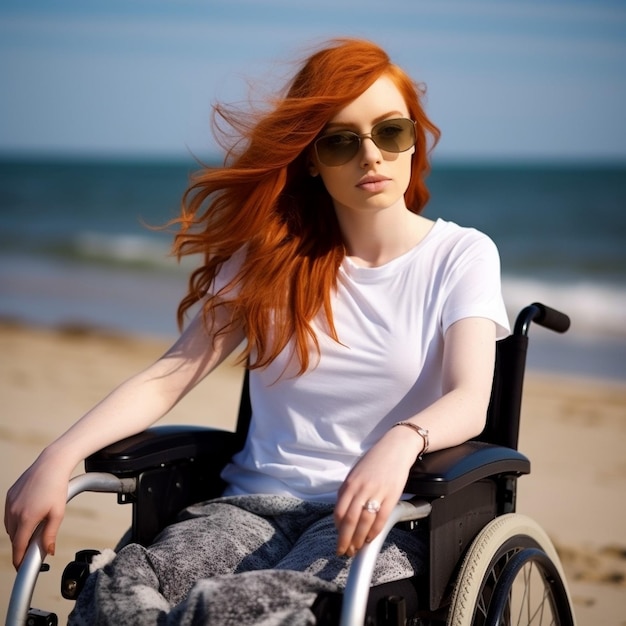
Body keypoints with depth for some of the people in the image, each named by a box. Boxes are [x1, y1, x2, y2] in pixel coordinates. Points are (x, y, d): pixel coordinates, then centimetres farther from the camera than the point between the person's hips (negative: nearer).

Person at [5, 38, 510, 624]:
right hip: (255, 504, 2)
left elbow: (470, 399, -9)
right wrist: (59, 457, -11)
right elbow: (168, 377, 6)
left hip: (379, 517, -2)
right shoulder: (271, 259, 14)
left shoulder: (461, 255, 6)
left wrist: (401, 442, -34)